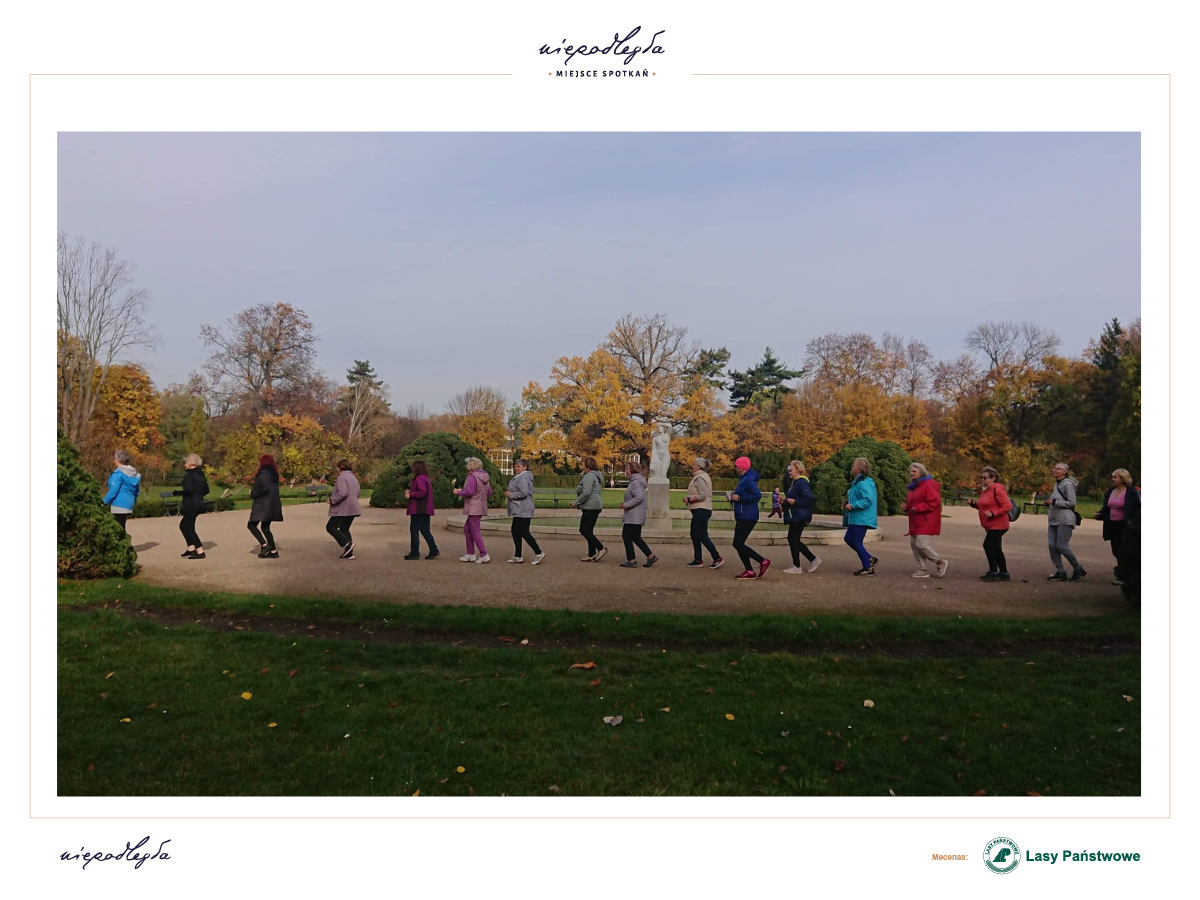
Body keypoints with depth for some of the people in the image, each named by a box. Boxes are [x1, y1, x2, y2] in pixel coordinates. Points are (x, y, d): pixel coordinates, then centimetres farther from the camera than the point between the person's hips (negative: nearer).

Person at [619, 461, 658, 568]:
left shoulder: (635, 482, -16)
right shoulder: (635, 481, 16)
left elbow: (639, 497, -28)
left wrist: (627, 504, -22)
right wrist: (625, 502, 10)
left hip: (633, 517, -10)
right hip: (637, 516, 10)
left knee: (626, 536, -3)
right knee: (635, 537, 14)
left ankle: (631, 560, 4)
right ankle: (651, 556, 17)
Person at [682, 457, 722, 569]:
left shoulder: (699, 478, -16)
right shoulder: (703, 476, 17)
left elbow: (702, 495, -24)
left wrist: (688, 499, -16)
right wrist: (690, 499, 10)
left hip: (701, 510, -11)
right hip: (701, 510, 11)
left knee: (702, 536, -7)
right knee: (695, 535, 13)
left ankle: (717, 558, -3)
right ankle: (698, 560, 16)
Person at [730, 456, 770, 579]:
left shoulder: (749, 479, -15)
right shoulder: (744, 478, 16)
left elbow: (757, 495, -25)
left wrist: (739, 498, -21)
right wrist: (736, 494, 6)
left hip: (747, 517, -11)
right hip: (743, 516, 11)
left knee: (738, 544, -9)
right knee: (738, 544, 10)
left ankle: (763, 561, -3)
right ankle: (749, 571, 12)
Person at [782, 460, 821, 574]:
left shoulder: (802, 482, -17)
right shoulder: (795, 482, 16)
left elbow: (810, 499, -23)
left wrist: (795, 501, -24)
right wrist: (787, 500, 8)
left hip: (799, 516, -11)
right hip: (795, 516, 11)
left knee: (793, 540, -4)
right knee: (793, 540, 12)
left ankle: (796, 567, 6)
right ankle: (813, 560, 18)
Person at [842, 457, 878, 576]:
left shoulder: (864, 482, -19)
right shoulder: (856, 482, 14)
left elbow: (868, 499, -28)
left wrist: (853, 506, -25)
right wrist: (848, 503, 9)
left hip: (861, 519, -11)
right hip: (855, 518, 11)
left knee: (856, 542, -4)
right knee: (848, 539, 15)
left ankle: (868, 569, 6)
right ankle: (869, 559, 21)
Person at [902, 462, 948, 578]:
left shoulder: (929, 484, -13)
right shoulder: (913, 486, 17)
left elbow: (934, 502, -21)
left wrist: (918, 508, -23)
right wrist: (906, 507, 5)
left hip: (926, 522, -10)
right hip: (915, 522, 10)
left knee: (922, 544, -15)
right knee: (914, 544, 7)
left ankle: (941, 562, 6)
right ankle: (922, 570, 14)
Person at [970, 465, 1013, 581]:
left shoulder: (997, 489, -16)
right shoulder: (985, 490, 12)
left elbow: (1007, 506, -20)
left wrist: (993, 513, -27)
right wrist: (974, 504, 3)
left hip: (997, 525, -10)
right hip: (991, 525, 10)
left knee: (988, 545, -12)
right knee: (996, 549, 14)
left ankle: (993, 572, -3)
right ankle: (1004, 574, 23)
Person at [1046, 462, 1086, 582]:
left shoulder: (1067, 484, -9)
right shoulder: (1056, 484, 17)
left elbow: (1071, 502, -14)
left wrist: (1054, 501, -17)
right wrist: (1049, 501, 9)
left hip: (1065, 520, -8)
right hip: (1053, 519, 8)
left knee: (1062, 546, -7)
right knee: (1052, 545, -1)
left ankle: (1078, 569, 11)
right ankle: (1060, 572, 5)